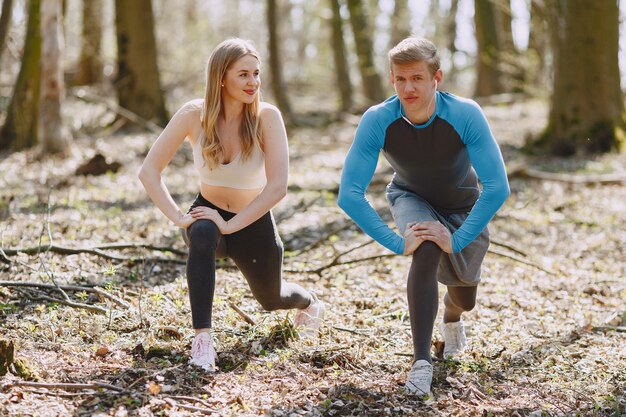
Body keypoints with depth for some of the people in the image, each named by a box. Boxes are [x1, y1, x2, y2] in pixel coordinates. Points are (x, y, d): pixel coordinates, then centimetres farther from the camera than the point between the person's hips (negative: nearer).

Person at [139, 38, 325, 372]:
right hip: (209, 212, 0)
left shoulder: (267, 117, -22)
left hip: (253, 223, 0)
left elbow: (277, 187, -28)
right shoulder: (194, 115, -19)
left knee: (271, 299, 21)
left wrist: (231, 225, -34)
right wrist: (178, 218, -28)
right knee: (202, 232, -38)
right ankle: (202, 338, -33)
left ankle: (308, 301, 60)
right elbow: (149, 171, -17)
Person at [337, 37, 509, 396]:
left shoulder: (465, 115, -36)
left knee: (465, 300, 13)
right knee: (426, 250, -33)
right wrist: (397, 242, -35)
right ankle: (422, 361, -24)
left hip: (464, 207, 1)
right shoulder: (377, 121, -32)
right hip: (411, 198, 0)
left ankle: (452, 317, 54)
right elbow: (350, 195, -31)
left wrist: (457, 239, -39)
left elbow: (498, 188, -37)